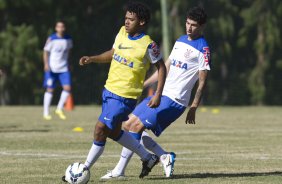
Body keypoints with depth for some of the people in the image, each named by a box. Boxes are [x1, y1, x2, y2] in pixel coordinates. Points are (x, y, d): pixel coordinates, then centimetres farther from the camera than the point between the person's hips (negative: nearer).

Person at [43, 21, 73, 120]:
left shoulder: (68, 39, 5)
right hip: (52, 68, -4)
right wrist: (46, 64, -17)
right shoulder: (51, 39, -8)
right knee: (50, 90, 0)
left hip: (64, 68, 4)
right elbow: (46, 52, -5)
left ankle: (59, 109, 10)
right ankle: (46, 113, 9)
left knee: (67, 88, -8)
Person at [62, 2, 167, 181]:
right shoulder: (122, 32, 4)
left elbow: (161, 67, -7)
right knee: (114, 132, 19)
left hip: (124, 97, -9)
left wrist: (158, 95, -13)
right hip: (109, 90, 9)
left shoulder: (147, 45, -16)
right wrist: (92, 59, 6)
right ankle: (148, 158, 33)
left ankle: (85, 170, 1)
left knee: (100, 129, -11)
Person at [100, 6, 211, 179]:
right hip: (161, 94, 9)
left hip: (174, 100, -9)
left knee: (136, 126, -15)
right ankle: (165, 157, 8)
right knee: (130, 125, 5)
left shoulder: (203, 49, -8)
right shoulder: (180, 41, 16)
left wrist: (193, 108, -14)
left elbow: (202, 82, -9)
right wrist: (142, 85, 22)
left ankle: (119, 171, -8)